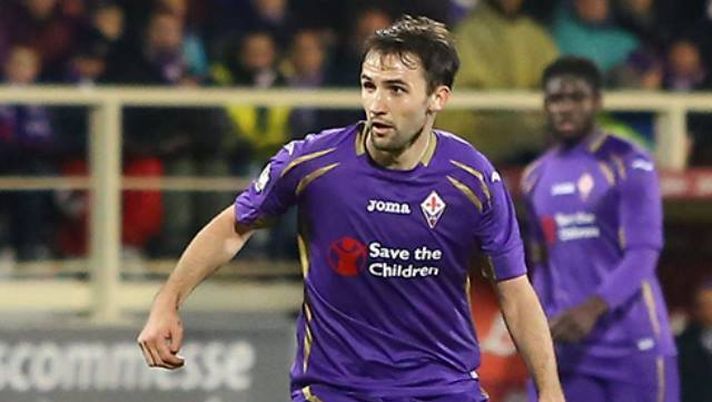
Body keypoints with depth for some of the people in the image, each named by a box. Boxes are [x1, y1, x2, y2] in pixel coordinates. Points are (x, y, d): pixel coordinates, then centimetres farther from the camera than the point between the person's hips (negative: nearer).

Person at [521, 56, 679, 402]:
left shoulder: (629, 166, -4)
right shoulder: (535, 178, 15)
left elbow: (642, 254, -13)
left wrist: (594, 308, -28)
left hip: (633, 346, -5)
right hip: (568, 350, 5)